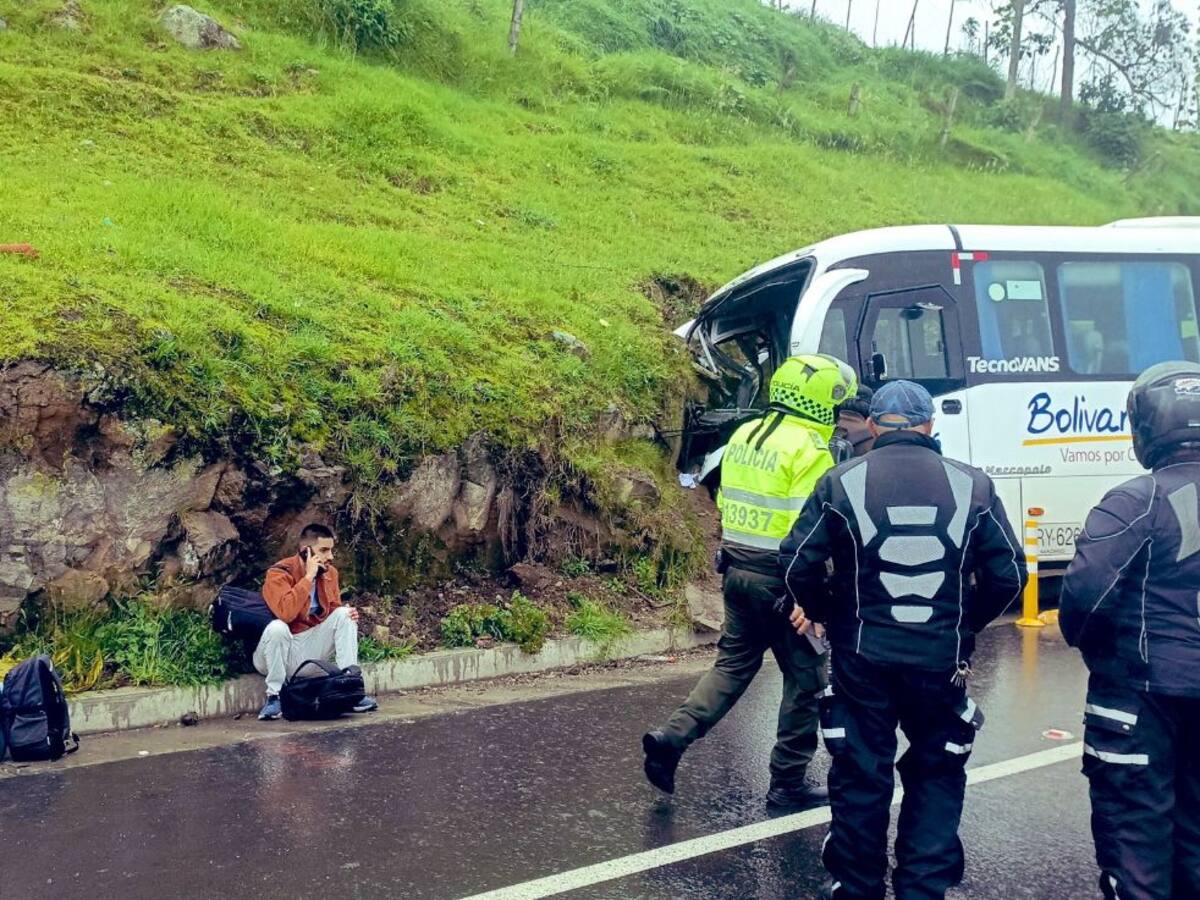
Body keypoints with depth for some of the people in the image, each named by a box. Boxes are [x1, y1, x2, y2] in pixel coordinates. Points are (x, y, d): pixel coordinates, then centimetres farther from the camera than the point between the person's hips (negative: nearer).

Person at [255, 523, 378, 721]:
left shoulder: (329, 572, 2)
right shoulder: (279, 573, -19)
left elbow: (334, 609, 14)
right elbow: (285, 613, -35)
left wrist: (348, 614, -10)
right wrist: (308, 576, -29)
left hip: (310, 649, 6)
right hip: (280, 652, -6)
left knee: (344, 614, -8)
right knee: (277, 628, -36)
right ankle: (274, 697, -20)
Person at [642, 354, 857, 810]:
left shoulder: (744, 435, 9)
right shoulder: (810, 452, -16)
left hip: (738, 570, 8)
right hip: (782, 579, -7)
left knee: (733, 664, 19)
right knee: (806, 679, 8)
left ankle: (671, 737, 6)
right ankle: (788, 781, 16)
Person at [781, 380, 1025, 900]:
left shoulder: (842, 484, -6)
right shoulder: (973, 487, -2)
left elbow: (798, 565, -8)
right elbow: (1008, 576, 1)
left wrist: (823, 612, 10)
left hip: (863, 658, 0)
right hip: (942, 660, 1)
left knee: (861, 778, 12)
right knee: (936, 778, 16)